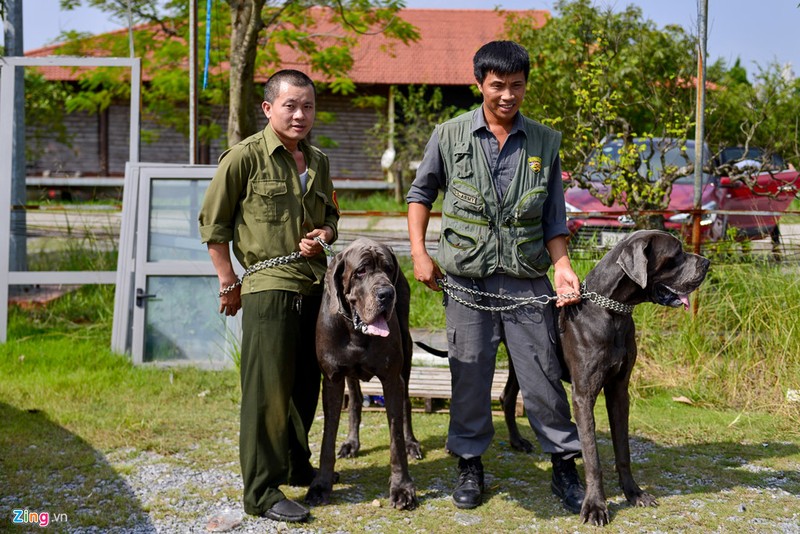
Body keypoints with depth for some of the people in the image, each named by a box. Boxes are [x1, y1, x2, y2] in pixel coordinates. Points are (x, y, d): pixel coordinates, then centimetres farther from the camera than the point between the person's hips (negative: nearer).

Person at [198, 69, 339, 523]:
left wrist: (324, 235, 2)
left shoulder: (319, 162, 12)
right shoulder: (245, 157, -7)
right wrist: (229, 283, -4)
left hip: (315, 285, 7)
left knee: (307, 384, 14)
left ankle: (297, 466, 32)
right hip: (269, 287, -6)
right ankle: (263, 491, 4)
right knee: (268, 390, -4)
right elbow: (214, 223, -3)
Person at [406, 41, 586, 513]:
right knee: (469, 376, 8)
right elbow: (421, 192, 11)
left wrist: (563, 266, -8)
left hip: (528, 283, 1)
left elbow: (554, 217, 7)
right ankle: (470, 466, 24)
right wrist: (419, 252, 1)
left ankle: (565, 467, 18)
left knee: (544, 377, 4)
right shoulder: (451, 136, 0)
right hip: (467, 281, 0)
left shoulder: (545, 142, 4)